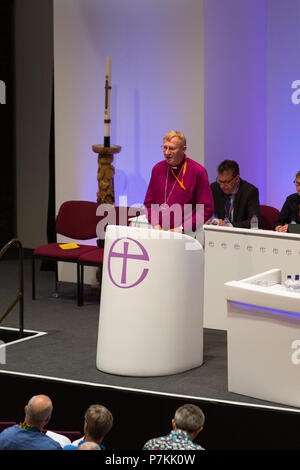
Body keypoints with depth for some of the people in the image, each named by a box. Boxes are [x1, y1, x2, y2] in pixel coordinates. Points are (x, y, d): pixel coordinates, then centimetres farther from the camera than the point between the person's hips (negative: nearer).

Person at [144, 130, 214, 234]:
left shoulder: (198, 171, -2)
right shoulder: (158, 168, 11)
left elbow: (207, 210, -3)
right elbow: (149, 202, 19)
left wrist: (182, 228, -11)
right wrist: (156, 224, 1)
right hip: (159, 234, 4)